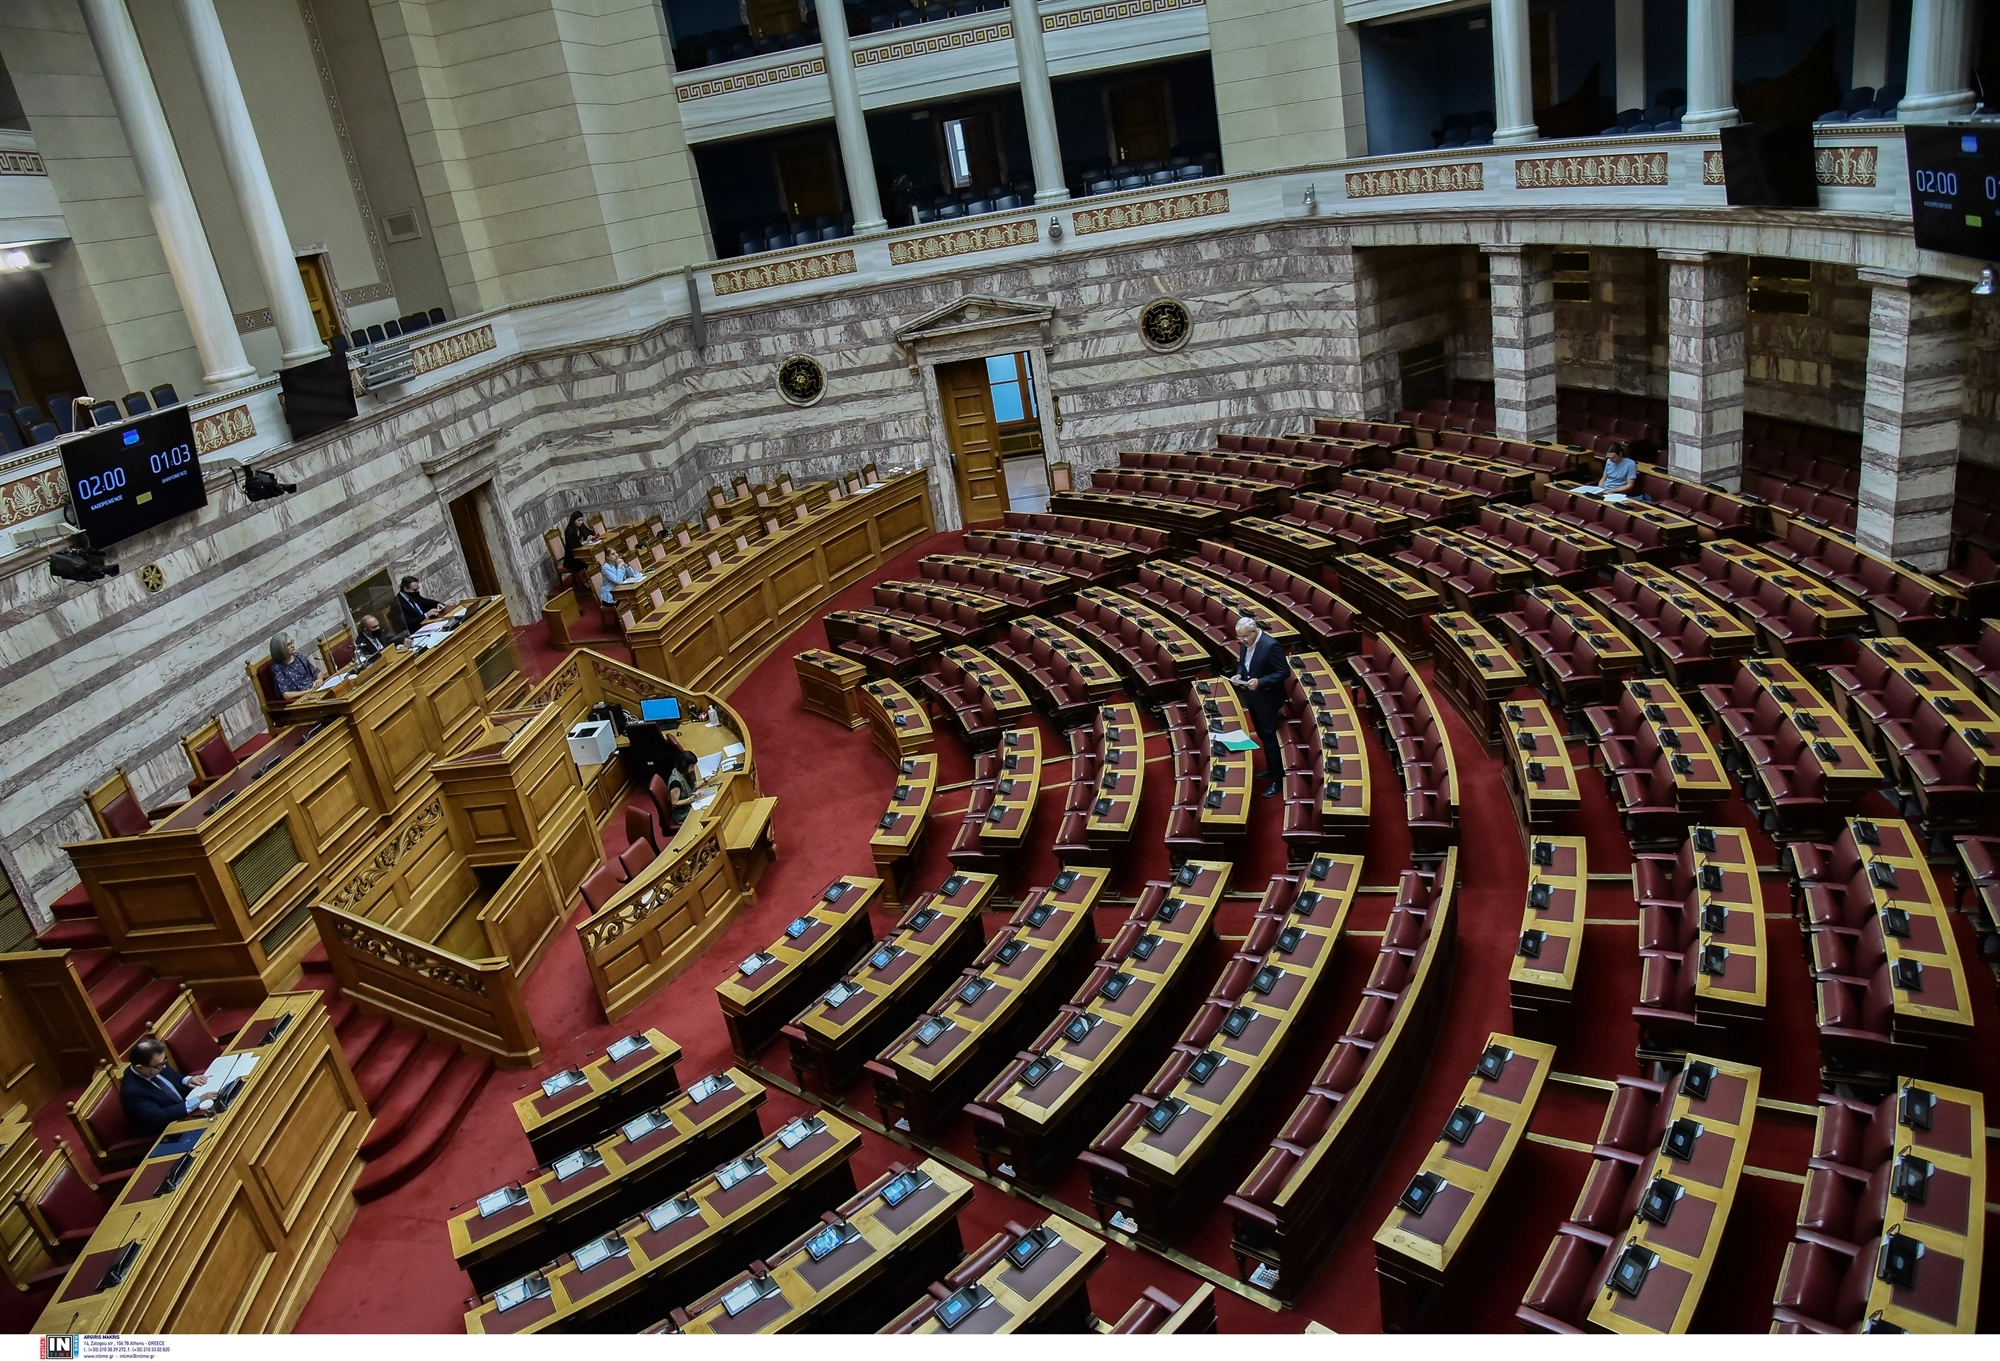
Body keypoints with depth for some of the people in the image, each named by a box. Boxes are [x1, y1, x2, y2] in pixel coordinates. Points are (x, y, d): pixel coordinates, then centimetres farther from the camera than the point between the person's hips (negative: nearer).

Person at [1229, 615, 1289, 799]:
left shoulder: (1271, 645, -24)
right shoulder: (1244, 643, -1)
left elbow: (1284, 673, -21)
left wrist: (1260, 682, -30)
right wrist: (1239, 674, -6)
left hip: (1266, 699, -8)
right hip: (1251, 697, 8)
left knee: (1269, 738, 0)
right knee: (1262, 736, 20)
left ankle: (1277, 778, 9)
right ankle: (1271, 769, 36)